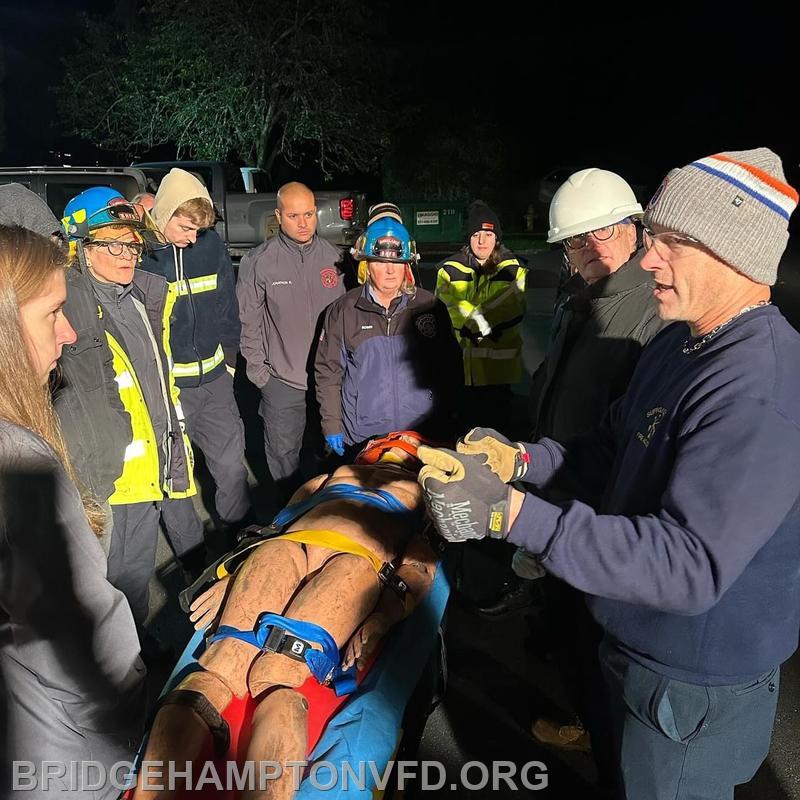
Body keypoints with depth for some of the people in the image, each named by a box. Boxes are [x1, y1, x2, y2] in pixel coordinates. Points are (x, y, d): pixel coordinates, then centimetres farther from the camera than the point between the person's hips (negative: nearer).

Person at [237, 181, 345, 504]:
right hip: (282, 381, -2)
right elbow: (249, 322, -2)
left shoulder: (333, 256, 1)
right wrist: (258, 370, -4)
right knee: (283, 455, 10)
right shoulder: (258, 262, -6)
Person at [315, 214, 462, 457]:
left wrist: (447, 423, 8)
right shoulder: (343, 311, 0)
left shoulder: (430, 307, 2)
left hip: (424, 435, 1)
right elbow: (328, 372, 4)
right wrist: (332, 427, 1)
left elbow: (451, 367, 9)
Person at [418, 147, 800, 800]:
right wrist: (521, 459, -7)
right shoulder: (679, 341, 0)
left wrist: (511, 512, -39)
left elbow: (690, 564, -36)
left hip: (696, 689, -8)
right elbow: (617, 446, 10)